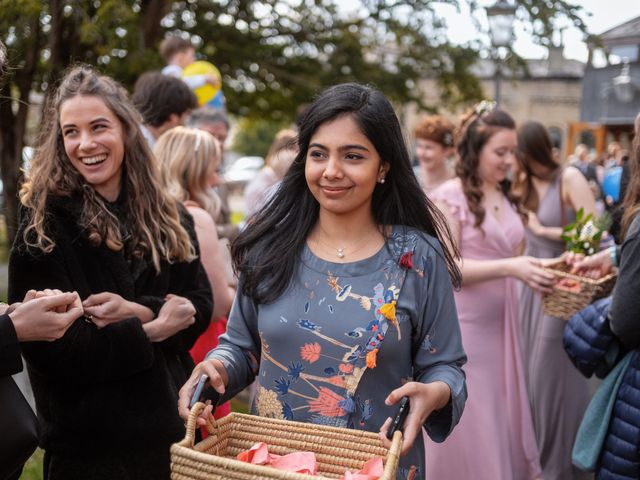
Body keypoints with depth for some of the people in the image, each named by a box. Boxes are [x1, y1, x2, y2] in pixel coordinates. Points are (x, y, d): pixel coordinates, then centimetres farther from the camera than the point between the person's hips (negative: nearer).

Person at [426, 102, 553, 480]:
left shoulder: (507, 197, 9)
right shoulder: (450, 196, -12)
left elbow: (511, 257, 14)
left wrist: (534, 269, -6)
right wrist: (510, 268, -28)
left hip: (502, 323, 7)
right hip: (462, 325, -6)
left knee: (502, 419, 14)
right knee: (467, 426, 5)